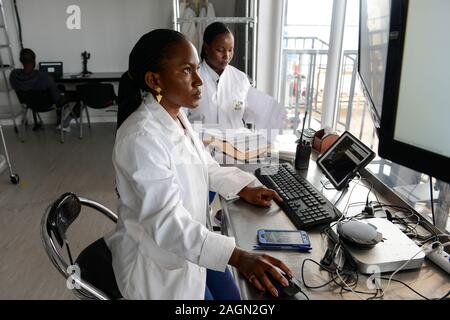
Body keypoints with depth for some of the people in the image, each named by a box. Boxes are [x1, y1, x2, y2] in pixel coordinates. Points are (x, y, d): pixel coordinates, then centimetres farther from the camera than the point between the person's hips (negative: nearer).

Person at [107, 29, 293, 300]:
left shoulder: (177, 116, -2)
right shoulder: (141, 138, -31)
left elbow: (204, 165, 11)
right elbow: (167, 221, -35)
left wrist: (245, 189, 2)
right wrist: (238, 257, -40)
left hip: (190, 241, 8)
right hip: (158, 260, -7)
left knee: (233, 294, 16)